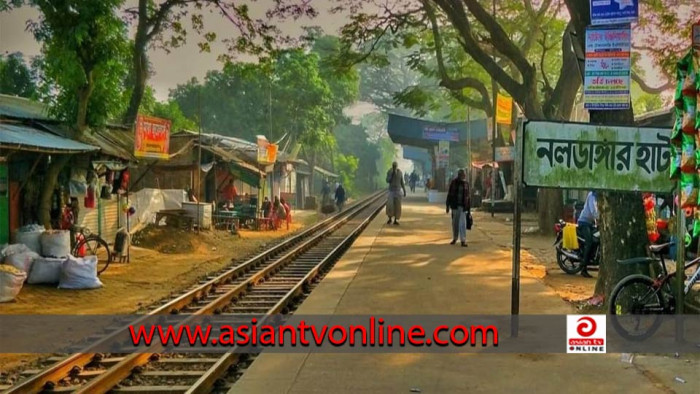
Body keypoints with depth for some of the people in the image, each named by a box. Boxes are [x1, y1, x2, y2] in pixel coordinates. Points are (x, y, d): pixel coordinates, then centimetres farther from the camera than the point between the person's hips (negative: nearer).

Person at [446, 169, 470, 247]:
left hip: (463, 206, 0)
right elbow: (449, 194, 2)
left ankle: (463, 240, -9)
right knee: (455, 223, 10)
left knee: (463, 223, -8)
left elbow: (467, 196, 7)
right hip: (455, 205, 0)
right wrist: (447, 205, 0)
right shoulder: (453, 182, -1)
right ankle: (454, 238, 24)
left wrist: (468, 207, 7)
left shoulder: (466, 183, 3)